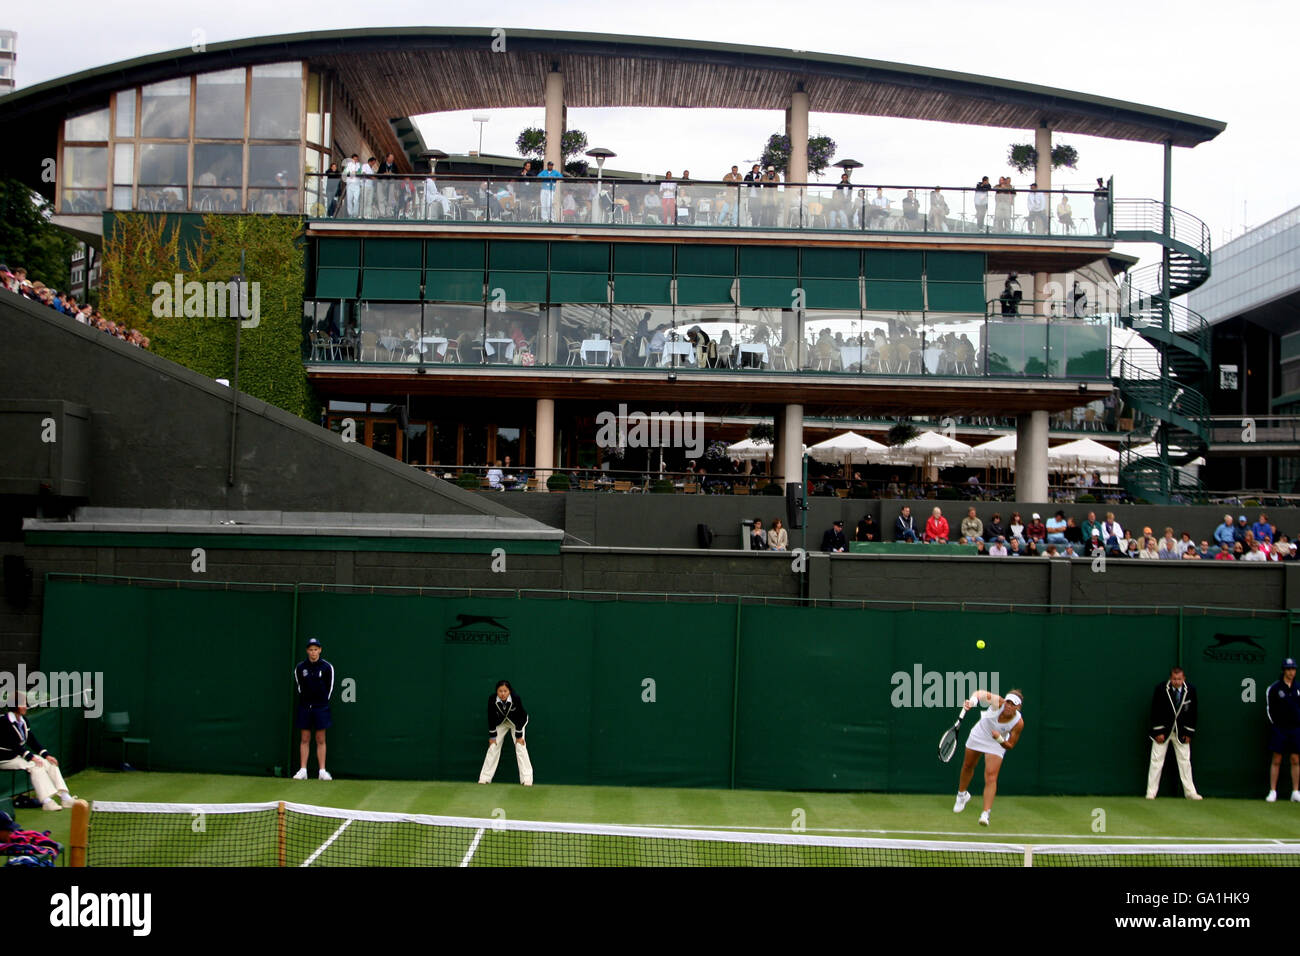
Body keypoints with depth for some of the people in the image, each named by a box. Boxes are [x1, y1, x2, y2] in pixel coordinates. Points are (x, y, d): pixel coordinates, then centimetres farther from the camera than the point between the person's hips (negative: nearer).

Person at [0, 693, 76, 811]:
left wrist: (46, 755, -5)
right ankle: (46, 801, -34)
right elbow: (14, 743, -24)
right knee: (34, 765, -28)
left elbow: (32, 740, 7)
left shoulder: (23, 720, 9)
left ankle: (64, 797, -17)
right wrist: (30, 757, -30)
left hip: (20, 754, 8)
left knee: (50, 763, -8)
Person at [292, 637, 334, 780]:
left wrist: (324, 701, 5)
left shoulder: (327, 667, -2)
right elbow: (298, 685, 11)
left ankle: (322, 771, 2)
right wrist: (304, 700, 8)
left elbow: (330, 687, 5)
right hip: (305, 707, 1)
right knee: (304, 739, 3)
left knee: (321, 740, 1)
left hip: (321, 707, -1)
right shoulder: (300, 667, 2)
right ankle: (302, 770, 5)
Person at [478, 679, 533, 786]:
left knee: (520, 746, -13)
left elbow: (520, 718, -24)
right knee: (493, 745, -2)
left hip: (517, 722, -2)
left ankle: (527, 779, -11)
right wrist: (492, 736, -12)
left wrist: (519, 736, -20)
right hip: (500, 722, 2)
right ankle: (485, 777, 6)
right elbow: (491, 718, -17)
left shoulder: (516, 698, -35)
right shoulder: (492, 699, -30)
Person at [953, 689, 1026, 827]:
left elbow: (1010, 746, -19)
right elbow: (980, 694, -27)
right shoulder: (998, 703, -32)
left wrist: (999, 738, -39)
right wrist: (972, 702, -48)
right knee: (968, 766, 22)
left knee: (991, 777, -16)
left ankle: (986, 814, -17)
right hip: (978, 735, 2)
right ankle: (962, 795, 50)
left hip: (996, 745, -2)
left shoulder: (1018, 723, -29)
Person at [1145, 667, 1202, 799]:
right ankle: (1151, 792, 2)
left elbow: (1192, 712, 3)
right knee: (1157, 760, -2)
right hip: (1162, 730, -2)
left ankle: (1189, 792, 12)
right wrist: (1158, 732, -13)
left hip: (1181, 732, 2)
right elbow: (1155, 711, -10)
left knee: (1185, 760, 5)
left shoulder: (1190, 690, -6)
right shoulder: (1161, 688, -14)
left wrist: (1188, 733, -1)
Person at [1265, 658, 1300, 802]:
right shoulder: (1274, 688, -3)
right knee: (1276, 760, -1)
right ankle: (1273, 792, 3)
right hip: (1279, 729, -3)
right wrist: (1275, 724, -4)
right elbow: (1268, 709, -1)